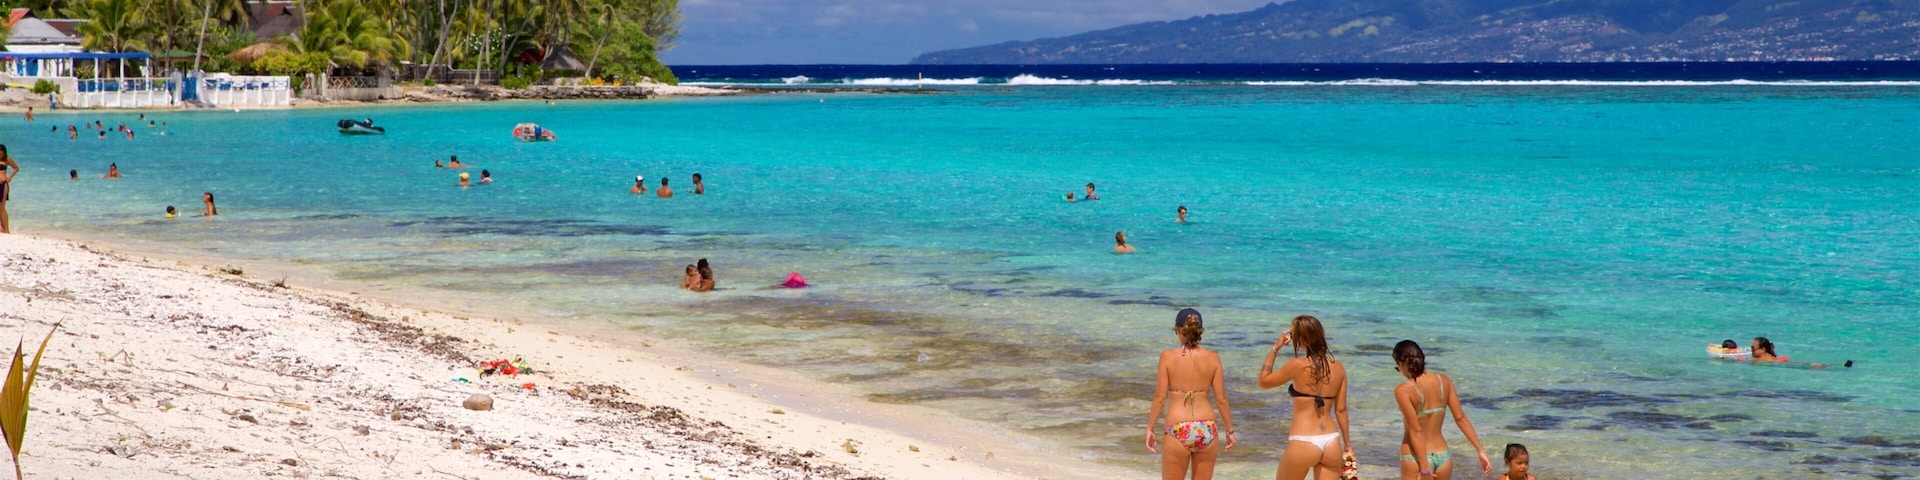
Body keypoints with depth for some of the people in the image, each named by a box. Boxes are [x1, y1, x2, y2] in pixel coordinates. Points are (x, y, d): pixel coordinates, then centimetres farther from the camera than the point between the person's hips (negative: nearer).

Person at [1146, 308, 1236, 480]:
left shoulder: (1168, 356, -6)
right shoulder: (1212, 358, 0)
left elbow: (1160, 398, -7)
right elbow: (1221, 399, 1)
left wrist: (1150, 428, 2)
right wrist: (1229, 430, 12)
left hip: (1178, 431, -2)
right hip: (1207, 430, 3)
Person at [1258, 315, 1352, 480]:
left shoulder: (1298, 366, -10)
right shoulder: (1338, 367, 4)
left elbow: (1264, 381, 4)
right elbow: (1341, 410, 9)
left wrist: (1275, 349, 9)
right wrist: (1347, 444, 18)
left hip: (1303, 443, -4)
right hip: (1331, 443, 4)